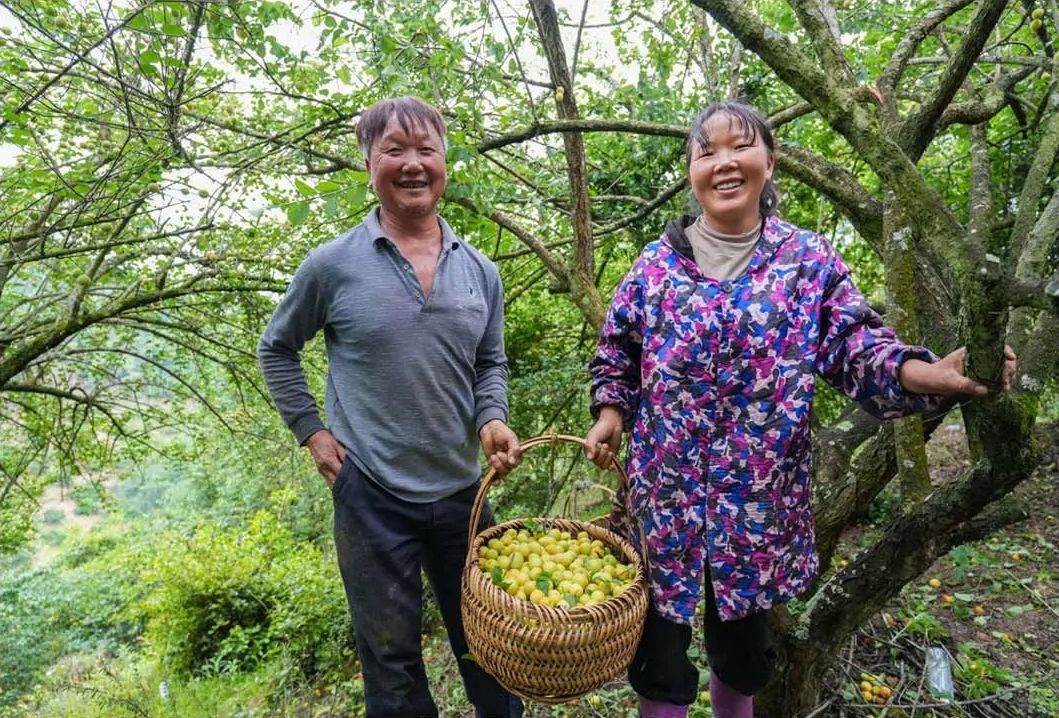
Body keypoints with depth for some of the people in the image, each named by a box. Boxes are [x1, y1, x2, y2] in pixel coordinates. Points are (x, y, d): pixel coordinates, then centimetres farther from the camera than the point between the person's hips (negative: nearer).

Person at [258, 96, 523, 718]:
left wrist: (492, 419, -8)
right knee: (392, 656, 16)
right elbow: (277, 349, 6)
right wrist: (312, 431, -2)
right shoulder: (333, 264, -7)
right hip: (370, 493, -2)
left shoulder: (481, 271, 3)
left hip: (462, 489, 3)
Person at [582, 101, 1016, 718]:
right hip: (665, 487, 0)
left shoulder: (809, 259, 1)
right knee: (661, 638, 9)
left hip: (760, 491, 1)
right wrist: (610, 413, -2)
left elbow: (860, 347, -5)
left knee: (742, 640, 20)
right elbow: (617, 353, 10)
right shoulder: (657, 262, 2)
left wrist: (930, 375, -21)